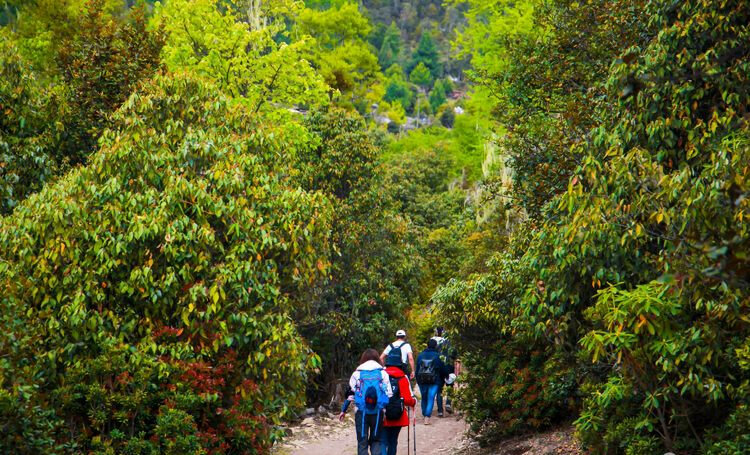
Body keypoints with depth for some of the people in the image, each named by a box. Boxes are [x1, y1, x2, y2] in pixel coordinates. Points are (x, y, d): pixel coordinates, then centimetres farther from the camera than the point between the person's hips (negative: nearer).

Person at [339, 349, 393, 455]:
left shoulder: (357, 373, 8)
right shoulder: (383, 373, 8)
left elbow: (350, 393, 7)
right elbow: (389, 393, 5)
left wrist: (343, 410, 14)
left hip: (361, 411, 0)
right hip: (378, 411, 0)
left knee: (362, 441, 6)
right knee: (376, 440, 12)